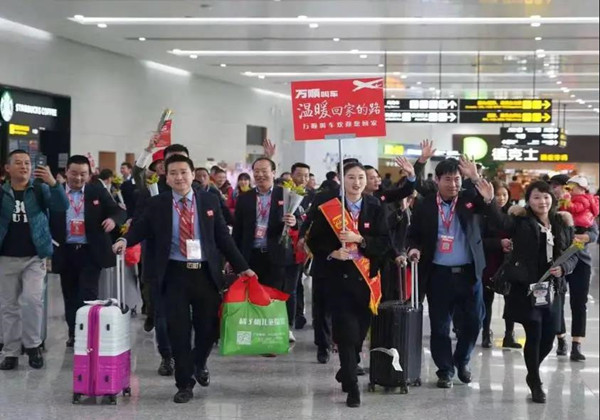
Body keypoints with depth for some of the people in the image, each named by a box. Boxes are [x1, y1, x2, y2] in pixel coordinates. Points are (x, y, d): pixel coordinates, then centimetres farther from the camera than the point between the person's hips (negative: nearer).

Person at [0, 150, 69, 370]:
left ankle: (33, 345, 4)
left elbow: (63, 206, -13)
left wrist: (53, 183, -29)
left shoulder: (40, 190, 1)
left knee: (32, 300, -14)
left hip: (34, 257, -2)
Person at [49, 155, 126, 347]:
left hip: (91, 252, -2)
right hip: (65, 252, 2)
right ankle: (73, 333, 22)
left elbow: (119, 211, 1)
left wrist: (113, 219, -22)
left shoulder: (98, 192, 2)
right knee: (70, 295, 11)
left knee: (88, 294, -6)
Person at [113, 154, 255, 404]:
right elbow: (141, 229, 0)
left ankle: (199, 364, 41)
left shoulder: (209, 201, 5)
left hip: (206, 273, 2)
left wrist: (241, 267, 3)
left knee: (209, 326, 9)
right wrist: (125, 240, -22)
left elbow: (223, 237, 7)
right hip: (175, 274, -1)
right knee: (179, 330, -1)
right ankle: (185, 384, 13)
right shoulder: (157, 204, 3)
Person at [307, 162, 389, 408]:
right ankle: (351, 386, -4)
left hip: (366, 276, 3)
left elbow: (384, 242, -2)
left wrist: (359, 239, -17)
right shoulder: (327, 206, -3)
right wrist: (332, 252, -19)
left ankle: (347, 371, 35)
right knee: (347, 330, -9)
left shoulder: (374, 207, 3)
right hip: (338, 275, -3)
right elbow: (314, 241, -2)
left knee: (361, 329, 10)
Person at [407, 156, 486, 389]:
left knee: (473, 321, 5)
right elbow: (413, 235, 8)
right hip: (438, 274, -1)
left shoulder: (470, 199, 4)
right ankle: (445, 370, 17)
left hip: (469, 272, 1)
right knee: (440, 326, 4)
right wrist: (414, 248, -13)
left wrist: (476, 178, -19)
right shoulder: (425, 205, 1)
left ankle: (462, 360, 29)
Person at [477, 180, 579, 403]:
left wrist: (563, 268, -10)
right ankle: (536, 382, 13)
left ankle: (532, 374, 35)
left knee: (548, 337, 8)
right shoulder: (521, 220, -4)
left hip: (552, 288, 4)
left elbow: (573, 254, 11)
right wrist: (489, 202, -42)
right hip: (526, 287, -4)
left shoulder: (563, 222, 7)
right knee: (534, 334, -5)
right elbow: (502, 222, -25)